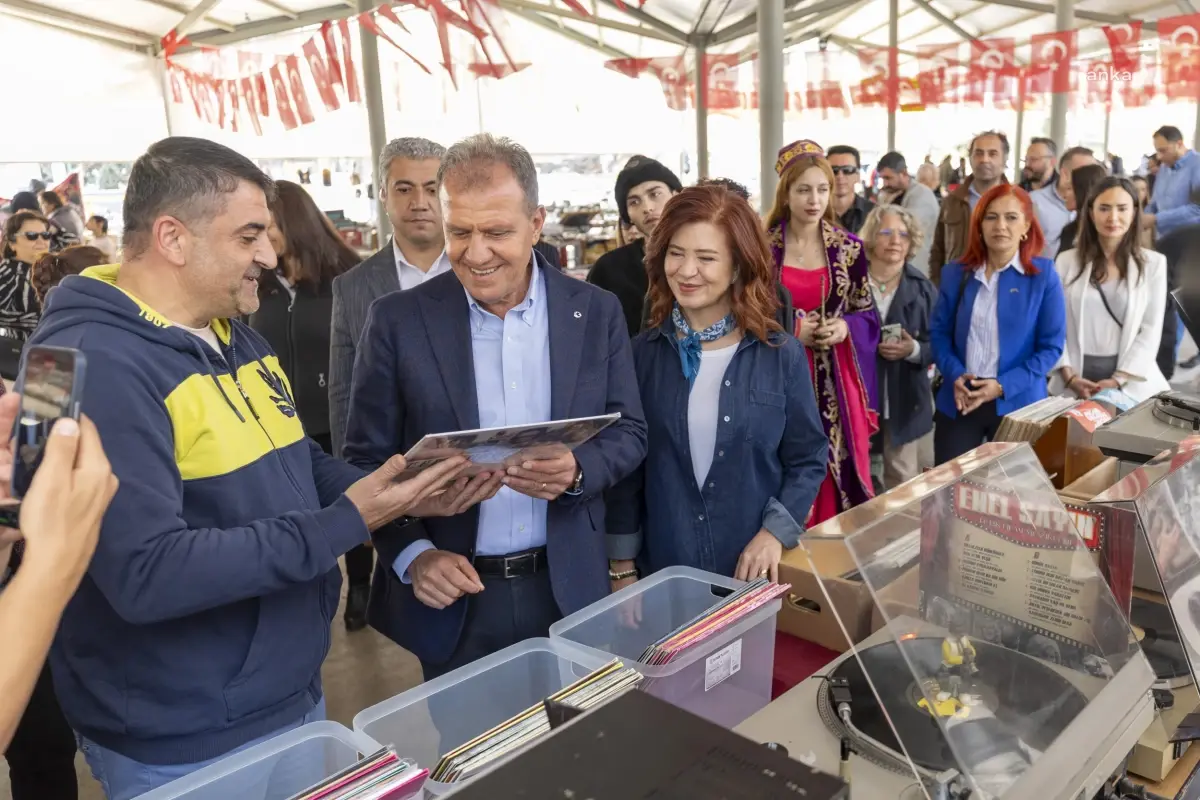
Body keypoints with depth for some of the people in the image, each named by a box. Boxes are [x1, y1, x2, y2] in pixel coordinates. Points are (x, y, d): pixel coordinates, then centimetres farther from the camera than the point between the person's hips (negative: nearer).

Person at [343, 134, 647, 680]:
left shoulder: (596, 312, -3)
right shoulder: (398, 321, -7)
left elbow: (628, 432, 1)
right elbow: (366, 460, -3)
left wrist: (576, 470, -20)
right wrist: (413, 555, -16)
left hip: (569, 590, 2)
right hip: (453, 597, -1)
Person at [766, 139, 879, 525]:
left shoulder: (849, 249, 4)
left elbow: (869, 315, 10)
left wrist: (845, 327, -11)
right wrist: (789, 330, -13)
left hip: (836, 382, 2)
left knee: (836, 473, 6)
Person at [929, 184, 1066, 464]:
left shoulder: (1043, 274, -3)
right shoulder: (956, 273, 4)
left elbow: (1052, 345, -4)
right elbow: (939, 333, 6)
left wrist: (1003, 386, -16)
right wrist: (955, 375, -13)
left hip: (1017, 403, -1)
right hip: (958, 402, 2)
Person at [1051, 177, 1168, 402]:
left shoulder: (1153, 263, 3)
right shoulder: (1067, 261, 3)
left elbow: (1151, 330, -2)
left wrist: (1118, 379, -12)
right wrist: (1069, 376, -11)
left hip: (1131, 382, 0)